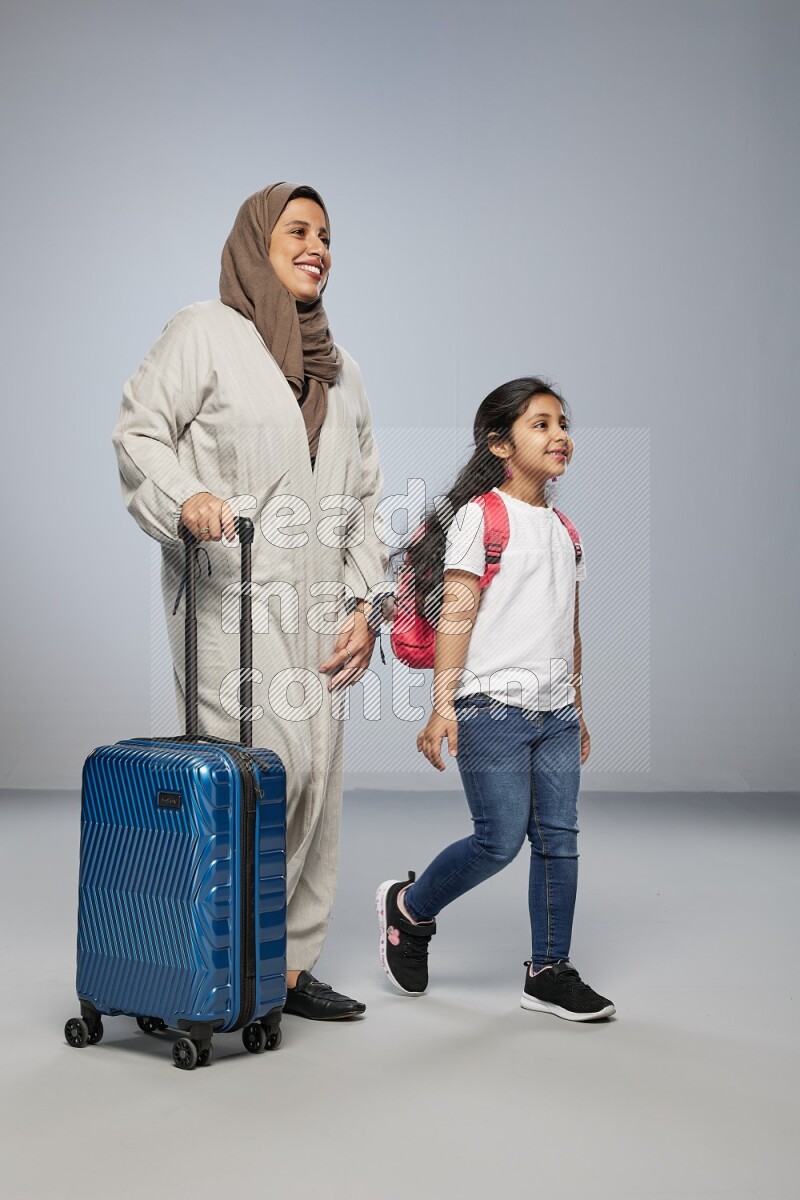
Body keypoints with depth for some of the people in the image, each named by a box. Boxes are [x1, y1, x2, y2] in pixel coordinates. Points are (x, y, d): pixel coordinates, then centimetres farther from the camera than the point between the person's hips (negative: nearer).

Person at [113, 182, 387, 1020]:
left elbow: (364, 499, 19)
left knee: (316, 777, 4)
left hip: (318, 609, 6)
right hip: (233, 596, -6)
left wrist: (364, 604, 9)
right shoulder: (205, 334, 5)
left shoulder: (342, 373, 22)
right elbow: (138, 430, -4)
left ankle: (289, 964, 14)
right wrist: (185, 497, -24)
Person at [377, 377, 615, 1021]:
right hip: (493, 706, -7)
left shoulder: (565, 529, 17)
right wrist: (442, 705, -16)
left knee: (558, 838, 4)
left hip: (555, 710, 7)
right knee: (500, 840, -6)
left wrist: (578, 710, 21)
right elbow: (456, 613, -10)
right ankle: (409, 907, 18)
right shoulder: (480, 515, -4)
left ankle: (549, 972, 13)